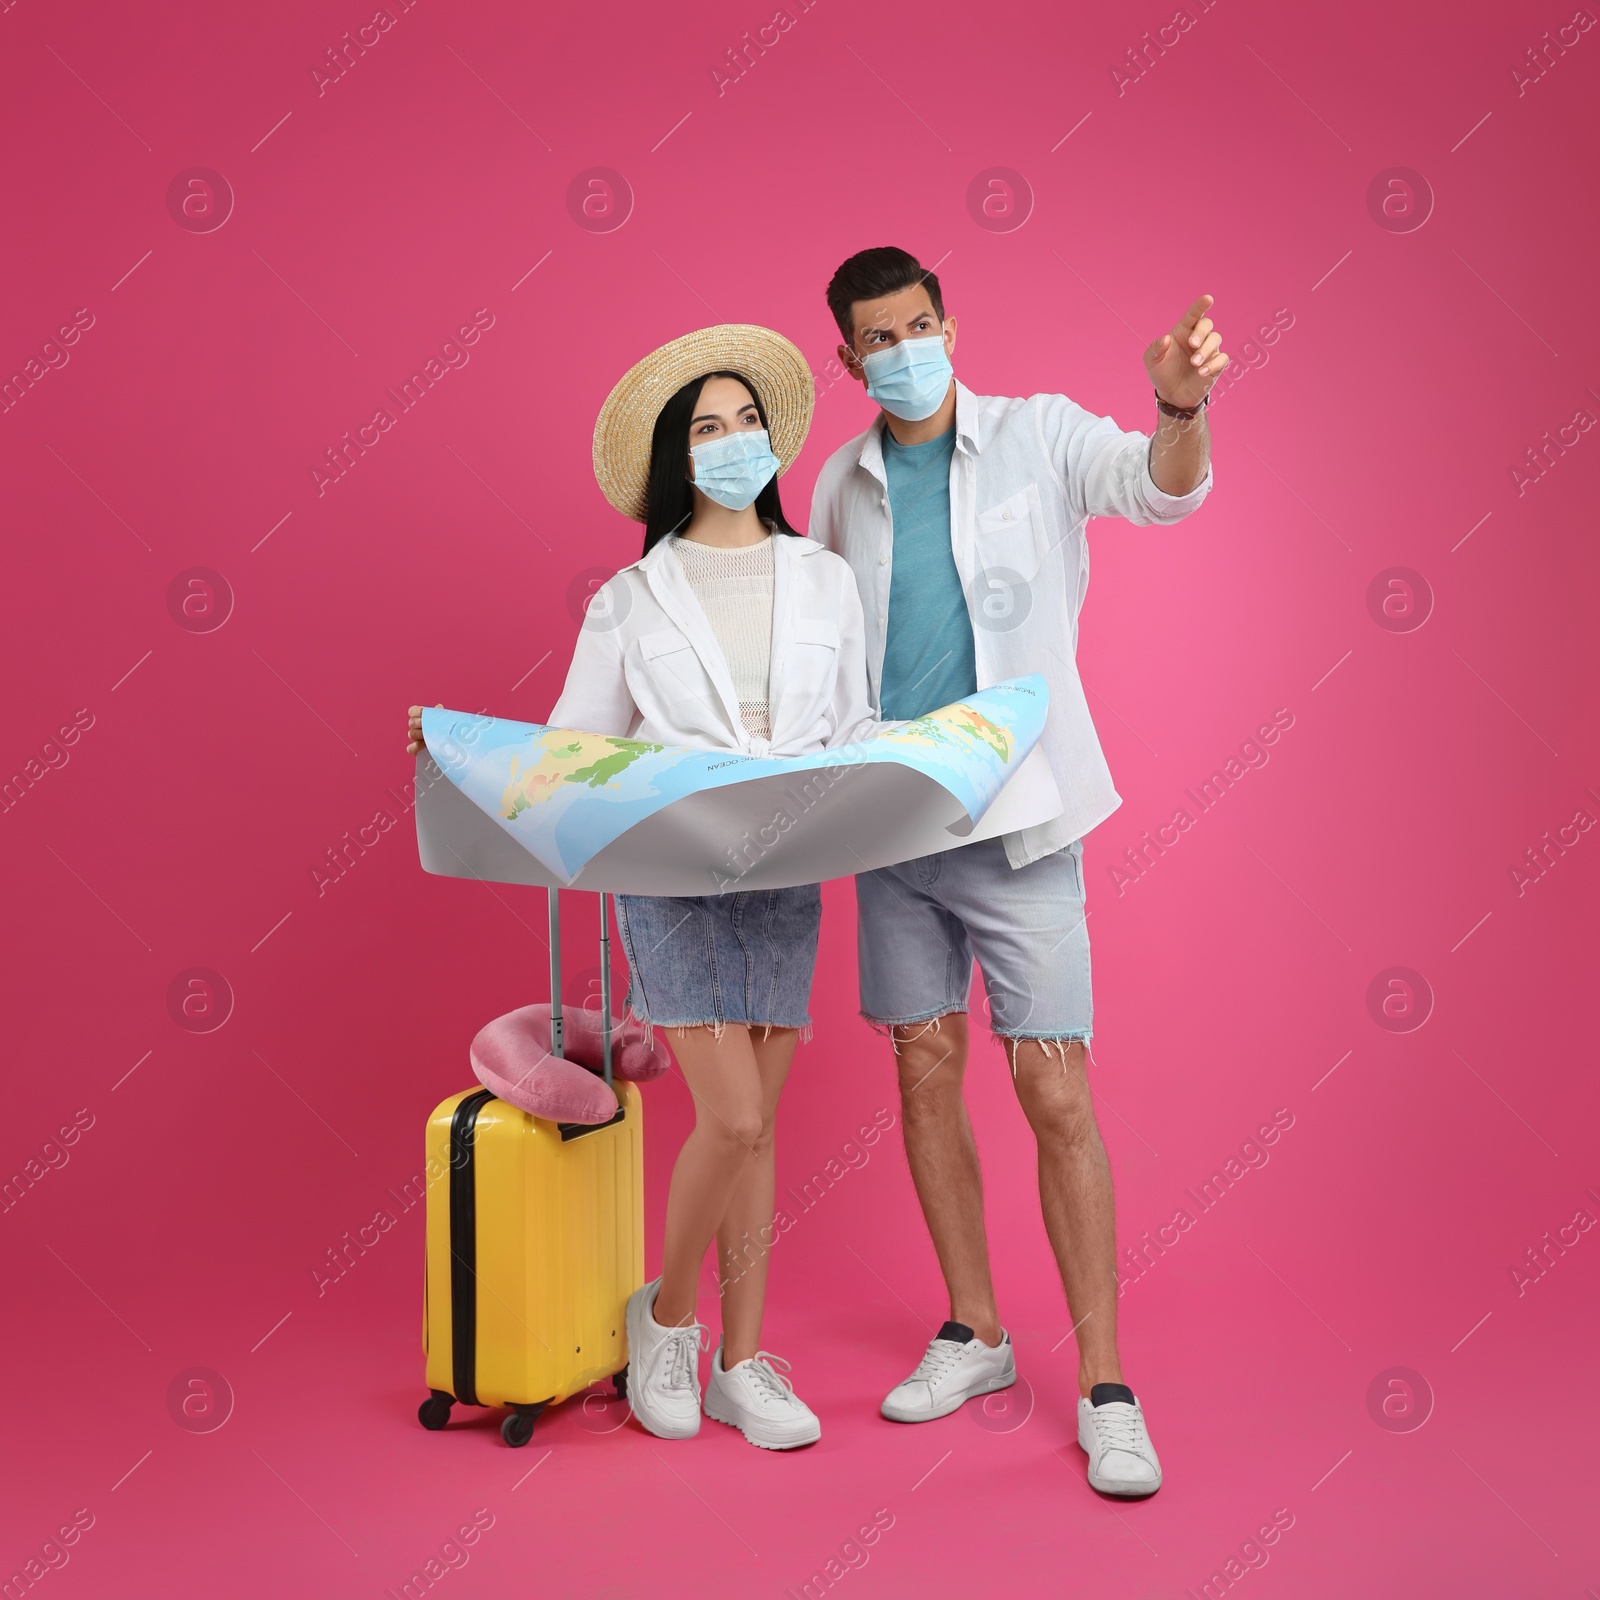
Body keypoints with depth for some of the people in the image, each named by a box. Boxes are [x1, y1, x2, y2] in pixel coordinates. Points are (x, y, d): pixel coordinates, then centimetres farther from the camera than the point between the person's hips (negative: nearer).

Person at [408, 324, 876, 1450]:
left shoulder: (826, 580, 12)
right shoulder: (632, 598, 5)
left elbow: (857, 728, 11)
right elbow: (572, 748, 4)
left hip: (789, 875, 3)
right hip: (671, 873, -3)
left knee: (755, 1123, 7)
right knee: (732, 1118, -9)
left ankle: (742, 1362, 19)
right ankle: (668, 1315, 18)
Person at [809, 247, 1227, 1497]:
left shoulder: (1038, 434, -1)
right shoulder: (841, 485, 11)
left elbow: (1161, 492, -19)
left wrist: (1181, 409, -41)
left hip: (1015, 817, -4)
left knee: (1055, 1088, -7)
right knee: (925, 1071, 10)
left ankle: (1105, 1386, 4)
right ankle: (976, 1333, 26)